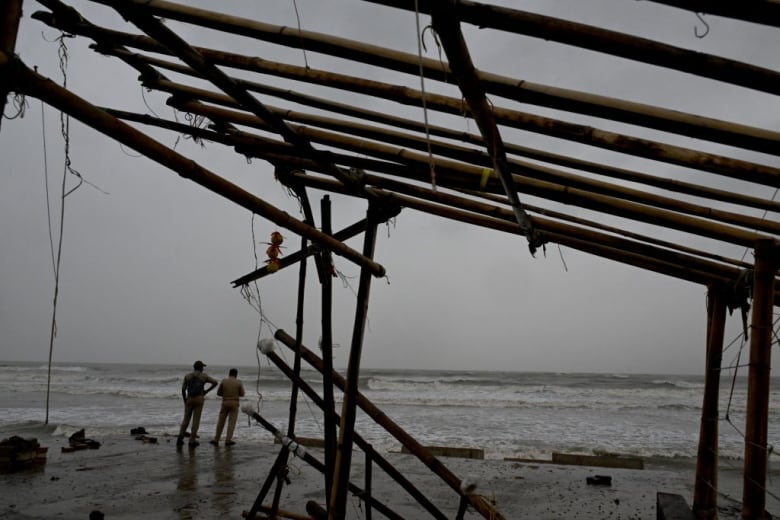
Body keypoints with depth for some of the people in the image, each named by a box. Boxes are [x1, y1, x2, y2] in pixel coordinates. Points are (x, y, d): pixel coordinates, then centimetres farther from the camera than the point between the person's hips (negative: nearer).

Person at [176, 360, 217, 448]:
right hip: (199, 399, -2)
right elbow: (215, 382, -4)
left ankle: (180, 438, 6)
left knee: (186, 419, 13)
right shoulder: (204, 376, 1)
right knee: (196, 420, 2)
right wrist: (206, 391, 5)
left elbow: (183, 389, 2)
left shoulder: (187, 376, 5)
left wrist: (185, 401, 13)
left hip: (189, 399, 2)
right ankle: (192, 441, 1)